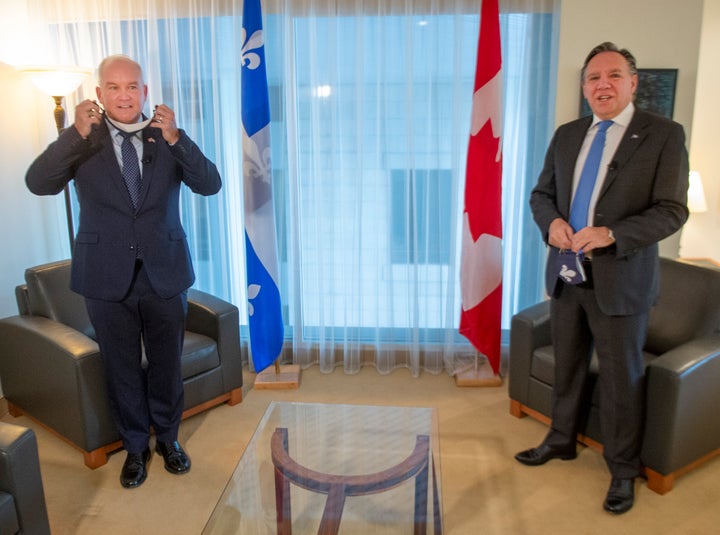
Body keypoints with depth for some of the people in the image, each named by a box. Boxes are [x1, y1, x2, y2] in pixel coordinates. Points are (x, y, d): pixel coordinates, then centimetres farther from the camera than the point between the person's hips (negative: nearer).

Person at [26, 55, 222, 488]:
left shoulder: (168, 137, -1)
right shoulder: (82, 141, -1)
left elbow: (210, 185, -13)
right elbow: (39, 184, -14)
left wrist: (176, 138, -24)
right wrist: (77, 134, -23)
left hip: (165, 273, 0)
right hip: (108, 277, 0)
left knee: (167, 364, 14)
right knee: (122, 369, 14)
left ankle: (168, 437, 38)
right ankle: (135, 446, 35)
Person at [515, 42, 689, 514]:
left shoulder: (664, 135, -8)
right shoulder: (567, 135, 8)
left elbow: (672, 210, -12)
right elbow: (541, 193, 12)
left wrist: (611, 234, -26)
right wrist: (552, 221, -11)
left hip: (620, 280, -4)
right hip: (566, 276, 5)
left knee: (622, 379, 8)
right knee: (567, 367, 20)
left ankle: (623, 470, 28)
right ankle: (561, 441, 41)